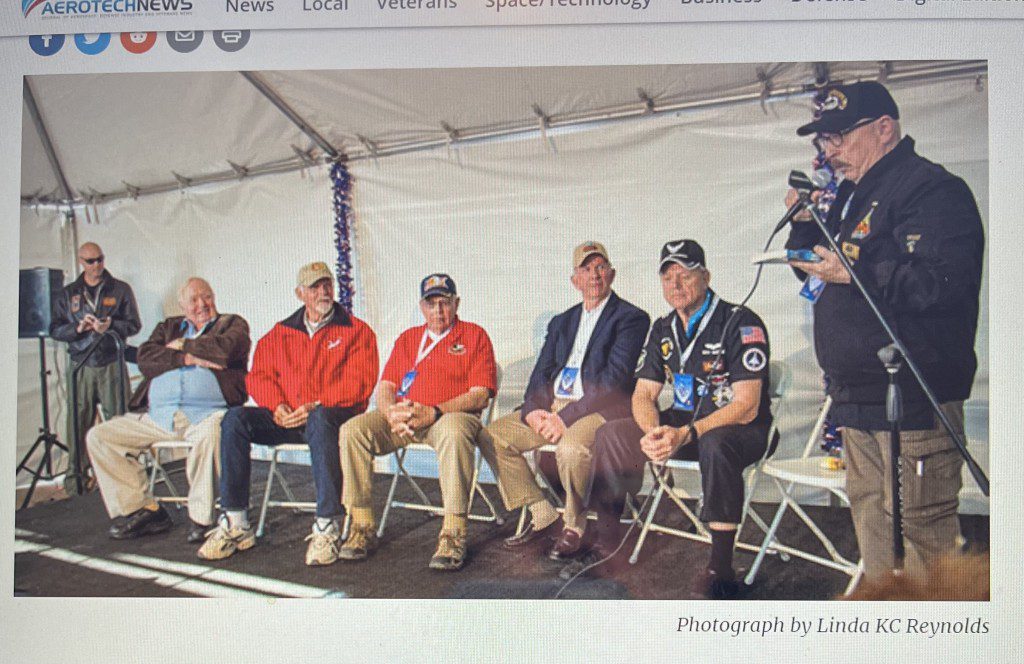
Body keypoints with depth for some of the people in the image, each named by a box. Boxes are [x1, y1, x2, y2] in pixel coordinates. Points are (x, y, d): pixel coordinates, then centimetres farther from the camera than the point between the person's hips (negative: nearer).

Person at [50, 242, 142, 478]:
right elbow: (55, 329, 9)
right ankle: (78, 470, 10)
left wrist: (111, 326, -16)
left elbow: (134, 324, 2)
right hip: (80, 365, 2)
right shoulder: (68, 293, 13)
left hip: (112, 364, -2)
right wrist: (77, 329, -10)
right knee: (79, 419, 2)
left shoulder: (121, 289, 7)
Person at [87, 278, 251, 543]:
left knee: (210, 433, -39)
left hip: (206, 413, -5)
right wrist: (187, 358, -7)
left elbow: (226, 349, -10)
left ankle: (202, 518, -23)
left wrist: (182, 346, 3)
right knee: (98, 436, -4)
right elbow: (145, 359, 7)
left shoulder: (233, 323, 14)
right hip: (158, 416, 6)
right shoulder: (168, 327, 26)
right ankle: (145, 510, -1)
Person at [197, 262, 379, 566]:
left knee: (321, 420, -39)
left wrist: (315, 406, -16)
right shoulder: (280, 333, 20)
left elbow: (359, 382, -6)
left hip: (332, 414, -4)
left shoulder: (356, 330, 7)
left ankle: (327, 528, -37)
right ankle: (234, 524, -17)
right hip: (286, 419, 5)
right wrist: (277, 406, -6)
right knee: (235, 418, -21)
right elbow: (259, 375, 14)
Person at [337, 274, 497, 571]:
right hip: (403, 418, 5)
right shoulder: (407, 338, 24)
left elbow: (480, 395, -3)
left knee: (454, 432, -40)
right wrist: (392, 412, -9)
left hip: (453, 413, -4)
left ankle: (453, 535, -34)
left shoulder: (474, 335, 8)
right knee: (352, 429, -20)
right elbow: (385, 387, 16)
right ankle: (363, 526, -14)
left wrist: (434, 412, -17)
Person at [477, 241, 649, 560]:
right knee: (492, 436, -7)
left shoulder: (631, 318, -1)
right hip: (551, 406, 7)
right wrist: (532, 410, -9)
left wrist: (567, 416, -21)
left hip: (597, 409, -7)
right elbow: (541, 372, 14)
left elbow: (615, 377, -13)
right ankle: (543, 517, 3)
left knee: (571, 448, -36)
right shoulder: (561, 322, 21)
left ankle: (574, 528, -8)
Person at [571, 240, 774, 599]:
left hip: (742, 429, -6)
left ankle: (721, 569, -30)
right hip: (681, 423, 7)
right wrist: (654, 433, -18)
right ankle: (606, 541, 1)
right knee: (610, 435, -9)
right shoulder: (663, 330, 7)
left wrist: (685, 435, -31)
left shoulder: (741, 323, -15)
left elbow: (746, 406, -21)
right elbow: (643, 395, 5)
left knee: (714, 444, -40)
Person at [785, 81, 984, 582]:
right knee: (868, 508, 17)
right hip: (858, 396, 10)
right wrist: (805, 224, 7)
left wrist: (857, 272, -24)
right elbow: (813, 267, 25)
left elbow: (946, 283, -24)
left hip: (913, 401, -9)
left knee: (920, 523, -4)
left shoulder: (933, 189, -11)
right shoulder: (853, 194, 18)